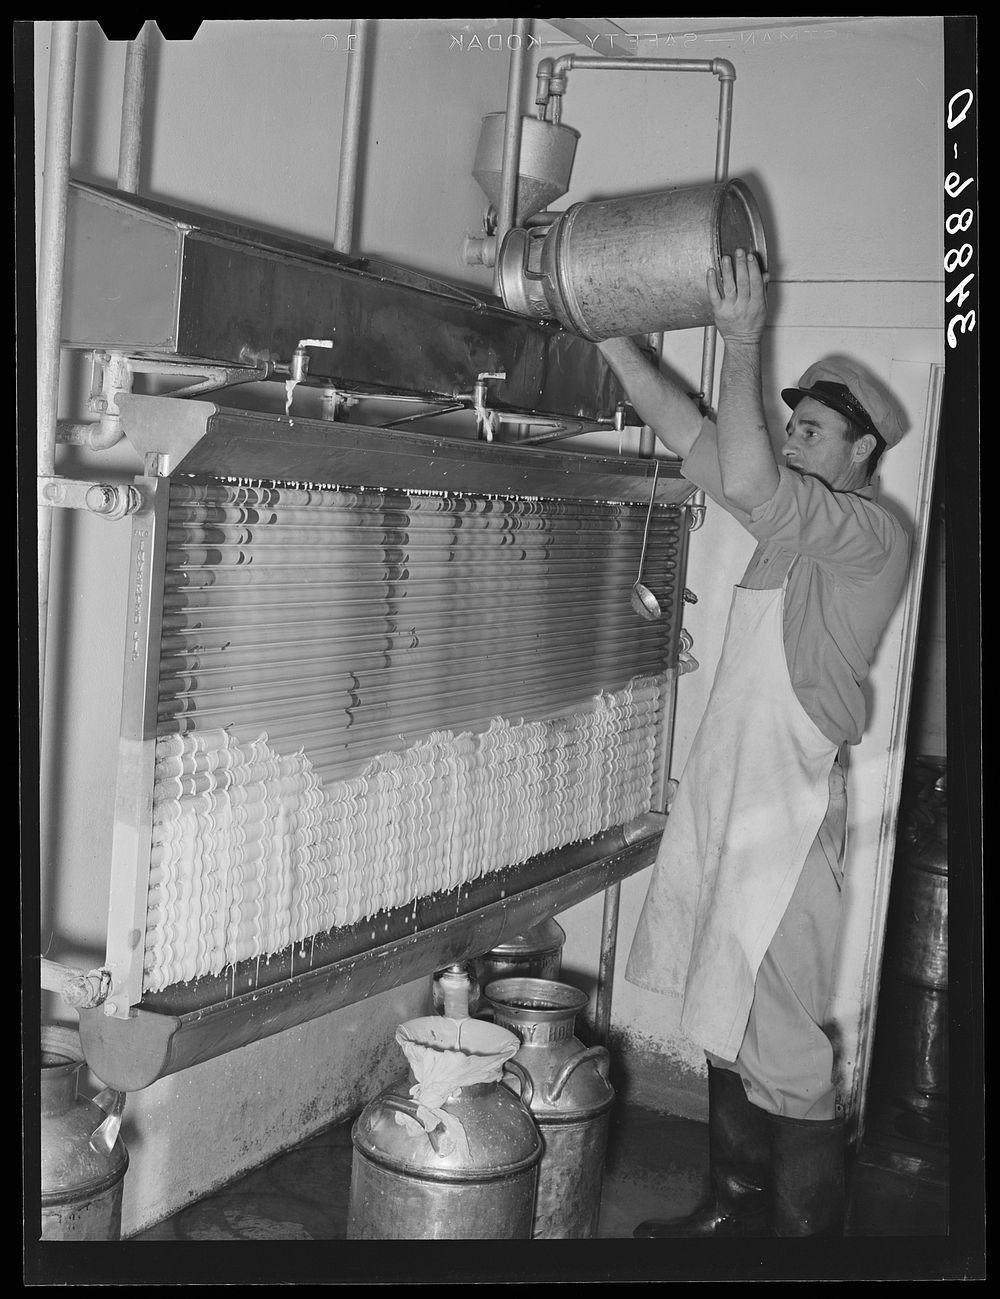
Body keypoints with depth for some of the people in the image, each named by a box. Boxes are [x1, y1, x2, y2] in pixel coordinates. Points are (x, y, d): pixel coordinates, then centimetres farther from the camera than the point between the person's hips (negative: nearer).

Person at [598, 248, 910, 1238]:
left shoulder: (873, 534, -9)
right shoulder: (795, 522, 14)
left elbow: (747, 478, -25)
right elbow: (693, 439, 13)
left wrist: (741, 342, -21)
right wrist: (610, 333, 8)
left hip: (788, 811, -8)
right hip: (721, 794, 8)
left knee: (780, 1044, -3)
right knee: (724, 1023, 15)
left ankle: (806, 1225, 12)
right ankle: (733, 1207, 29)